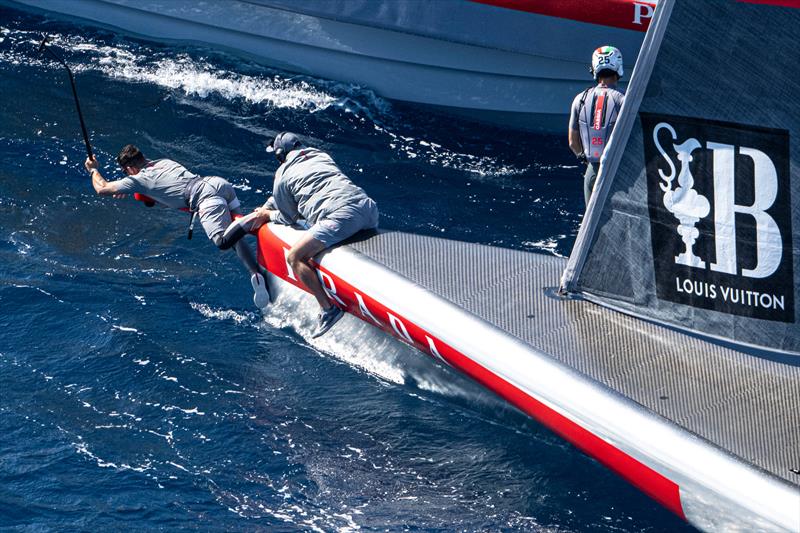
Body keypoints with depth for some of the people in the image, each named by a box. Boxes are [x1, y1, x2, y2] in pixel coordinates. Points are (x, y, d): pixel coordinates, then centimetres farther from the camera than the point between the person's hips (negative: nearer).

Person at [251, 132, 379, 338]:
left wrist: (268, 215, 42)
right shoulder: (321, 156, 33)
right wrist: (265, 207, 56)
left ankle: (328, 308, -15)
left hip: (342, 216, -7)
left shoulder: (282, 176, 13)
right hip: (368, 206, 7)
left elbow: (289, 218, 24)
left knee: (294, 257, -6)